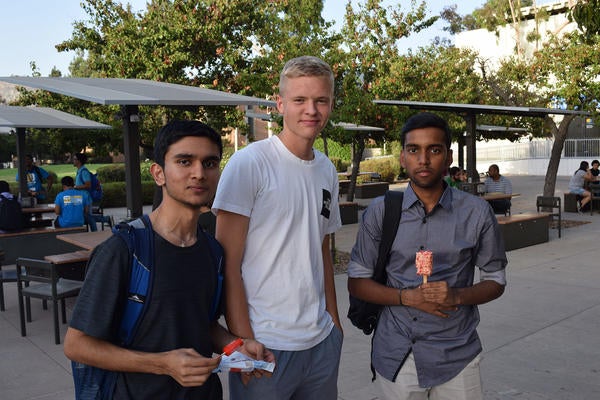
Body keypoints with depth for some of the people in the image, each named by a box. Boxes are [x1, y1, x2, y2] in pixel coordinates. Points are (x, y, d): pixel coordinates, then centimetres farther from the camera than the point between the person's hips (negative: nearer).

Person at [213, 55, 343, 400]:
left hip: (322, 341, 6)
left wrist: (334, 321, 13)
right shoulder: (250, 163, -12)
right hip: (266, 344, -6)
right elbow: (228, 262, -12)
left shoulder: (327, 170, 8)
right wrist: (244, 343, -14)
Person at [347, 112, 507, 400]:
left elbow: (495, 281, 5)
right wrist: (408, 297, -15)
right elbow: (356, 282, 0)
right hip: (396, 355, 0)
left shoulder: (477, 213, -3)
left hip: (457, 355, 0)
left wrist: (457, 295, -16)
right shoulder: (379, 212, -4)